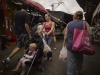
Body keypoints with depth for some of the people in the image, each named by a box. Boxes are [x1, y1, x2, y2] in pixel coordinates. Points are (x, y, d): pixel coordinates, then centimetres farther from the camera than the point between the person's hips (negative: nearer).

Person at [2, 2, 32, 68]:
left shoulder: (17, 13, 10)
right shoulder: (26, 15, -14)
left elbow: (16, 23, 16)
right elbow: (26, 25, -20)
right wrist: (29, 34, -14)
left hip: (18, 32, 8)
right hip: (24, 33, -7)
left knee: (18, 47, 13)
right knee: (26, 47, 9)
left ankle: (7, 59, 8)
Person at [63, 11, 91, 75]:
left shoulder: (69, 24, 2)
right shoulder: (84, 23, -5)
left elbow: (66, 35, 3)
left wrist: (64, 42, 18)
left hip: (70, 45, 0)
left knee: (71, 61, 4)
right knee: (79, 58, 23)